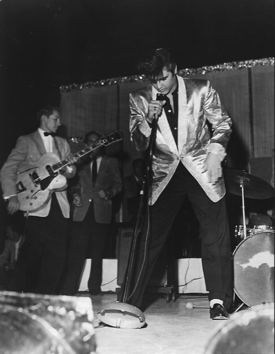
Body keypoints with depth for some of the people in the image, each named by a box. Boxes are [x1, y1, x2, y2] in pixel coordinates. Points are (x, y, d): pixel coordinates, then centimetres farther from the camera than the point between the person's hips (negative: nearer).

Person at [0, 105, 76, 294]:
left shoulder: (62, 143, 20)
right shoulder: (26, 141, 4)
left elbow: (70, 169, 15)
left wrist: (69, 170, -10)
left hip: (59, 204, 5)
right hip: (36, 203, -5)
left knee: (56, 254, 2)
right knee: (32, 253, -6)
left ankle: (46, 296, 13)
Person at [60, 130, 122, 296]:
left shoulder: (111, 162, 13)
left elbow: (118, 184, 8)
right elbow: (75, 184, 14)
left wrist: (108, 192, -10)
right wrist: (75, 194, -5)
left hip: (102, 211, 0)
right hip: (82, 210, 0)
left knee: (98, 251, 4)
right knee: (76, 250, -6)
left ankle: (95, 287, 14)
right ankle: (69, 288, -3)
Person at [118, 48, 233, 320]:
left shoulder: (201, 90, -5)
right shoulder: (139, 99, -2)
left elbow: (222, 124, 5)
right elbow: (138, 145, 0)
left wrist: (214, 153, -11)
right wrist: (148, 120, -19)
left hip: (202, 171, 0)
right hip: (165, 174, 1)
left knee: (215, 237, -3)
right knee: (149, 238, -1)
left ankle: (218, 301, 9)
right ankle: (130, 301, 10)